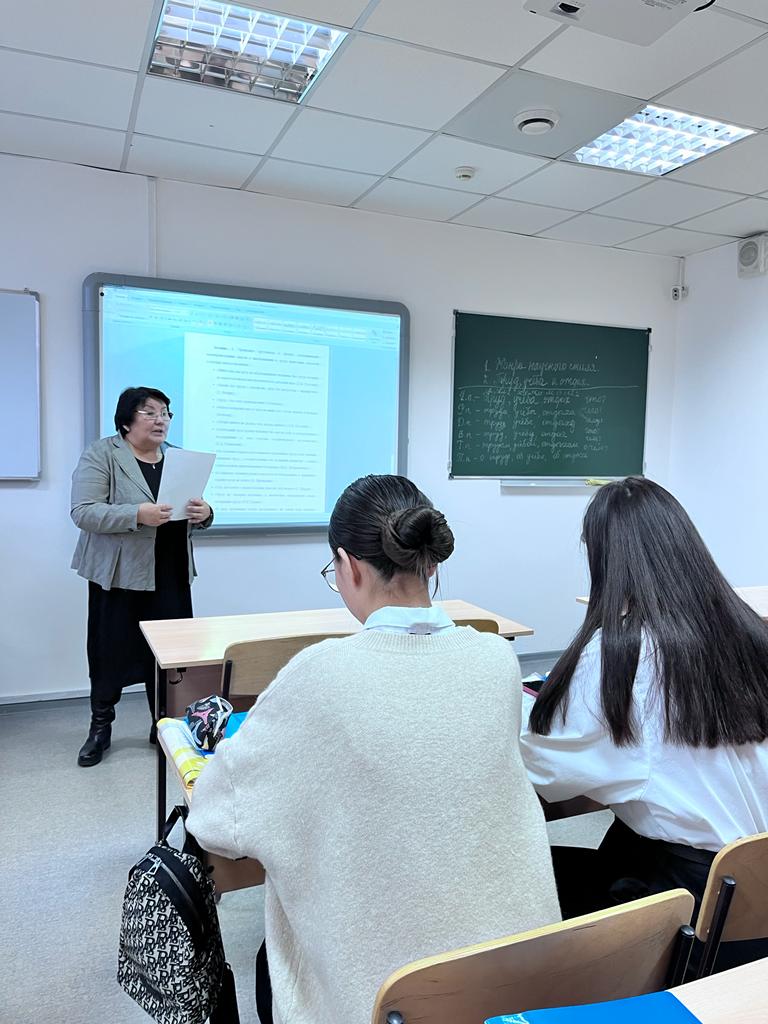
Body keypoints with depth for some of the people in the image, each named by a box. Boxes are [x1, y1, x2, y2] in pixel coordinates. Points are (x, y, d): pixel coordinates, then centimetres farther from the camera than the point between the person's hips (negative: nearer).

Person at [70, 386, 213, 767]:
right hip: (118, 575, -4)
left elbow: (195, 515, 13)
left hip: (170, 576, 4)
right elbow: (83, 512, -15)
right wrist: (137, 515, -28)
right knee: (111, 651, 5)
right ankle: (101, 726, 24)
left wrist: (204, 514, -11)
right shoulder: (101, 454, -6)